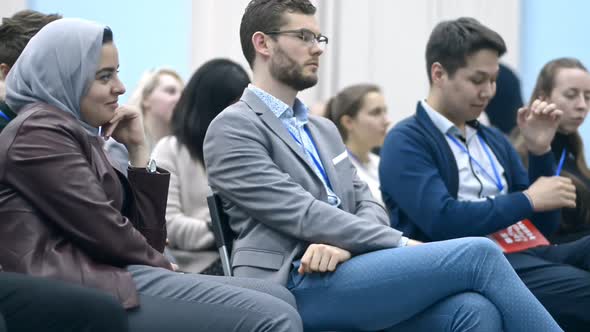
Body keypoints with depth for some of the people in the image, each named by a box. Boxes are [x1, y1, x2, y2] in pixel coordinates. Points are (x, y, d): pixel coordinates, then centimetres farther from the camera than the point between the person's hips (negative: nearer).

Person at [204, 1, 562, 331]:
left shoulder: (324, 130, 28)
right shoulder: (233, 128, 1)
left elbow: (368, 205, 16)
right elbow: (301, 214, -10)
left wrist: (343, 243, -8)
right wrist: (402, 245, -12)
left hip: (347, 273, 7)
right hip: (297, 286, -7)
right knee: (478, 254, -20)